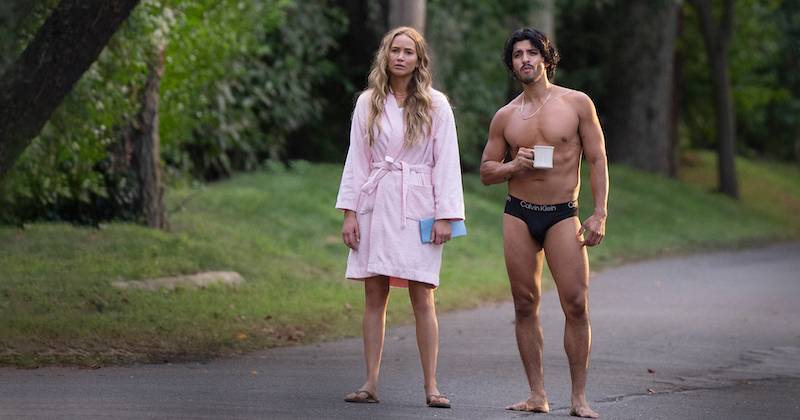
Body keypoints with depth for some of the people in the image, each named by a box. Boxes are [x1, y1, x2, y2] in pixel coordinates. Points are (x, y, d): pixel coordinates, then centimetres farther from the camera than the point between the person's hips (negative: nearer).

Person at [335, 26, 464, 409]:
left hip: (417, 209, -2)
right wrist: (349, 212, 1)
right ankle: (370, 383, 5)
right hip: (376, 205, 2)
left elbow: (446, 162, 1)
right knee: (374, 295, 2)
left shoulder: (435, 106, 3)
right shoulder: (368, 103, 8)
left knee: (422, 298, -4)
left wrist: (445, 216, -6)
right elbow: (356, 159, 8)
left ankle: (431, 387, -2)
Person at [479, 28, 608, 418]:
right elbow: (486, 172, 14)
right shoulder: (505, 116, 8)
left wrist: (599, 214, -6)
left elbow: (597, 160, 2)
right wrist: (514, 165, -8)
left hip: (562, 215, -2)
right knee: (525, 305, 2)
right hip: (518, 215, 3)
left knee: (576, 305, -11)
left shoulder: (577, 104, 1)